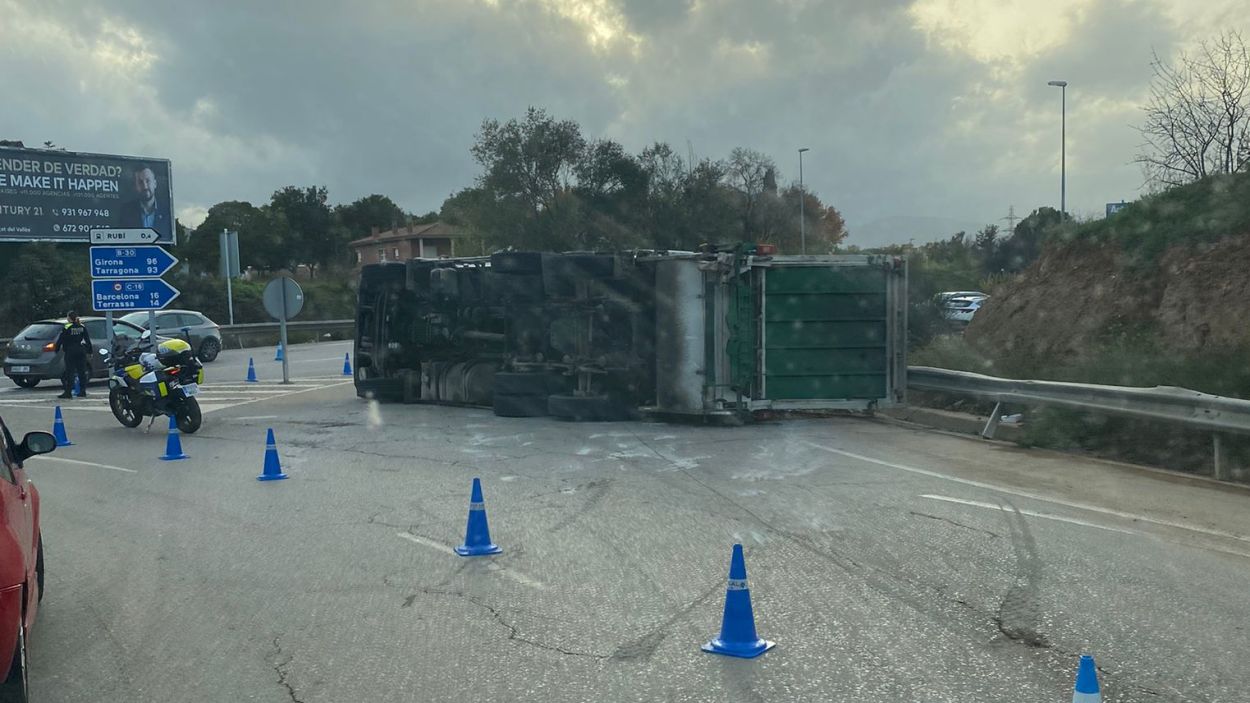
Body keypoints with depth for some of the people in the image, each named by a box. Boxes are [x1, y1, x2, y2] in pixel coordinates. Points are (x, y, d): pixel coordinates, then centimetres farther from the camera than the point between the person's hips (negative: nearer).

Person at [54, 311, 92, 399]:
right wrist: (89, 351, 14)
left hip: (70, 352, -5)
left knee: (69, 372, -3)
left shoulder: (66, 328, -8)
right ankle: (82, 391, 10)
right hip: (81, 351, 5)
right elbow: (87, 340, 9)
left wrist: (56, 349, 4)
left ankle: (68, 392, -5)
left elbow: (60, 340, -6)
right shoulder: (82, 327, 6)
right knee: (82, 371, 8)